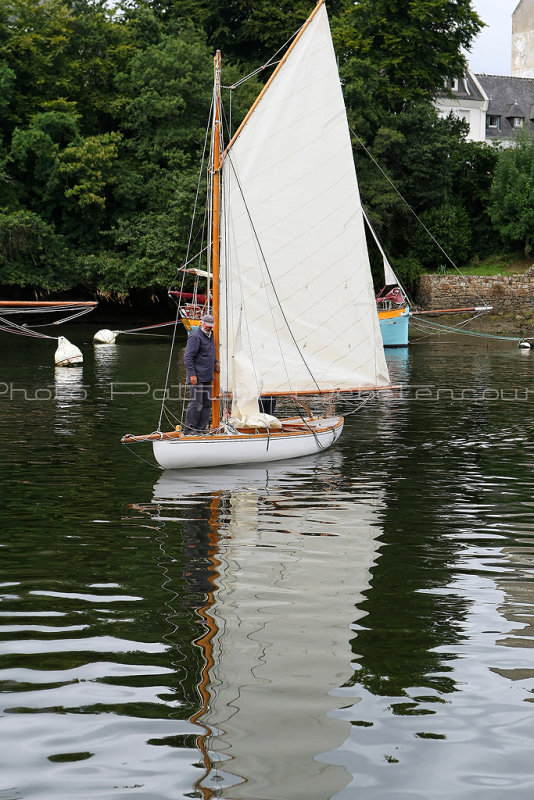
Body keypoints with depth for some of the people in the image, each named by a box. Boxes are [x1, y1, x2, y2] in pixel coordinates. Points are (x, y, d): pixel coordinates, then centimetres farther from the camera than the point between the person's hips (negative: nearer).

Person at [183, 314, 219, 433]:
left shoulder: (210, 335, 16)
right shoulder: (195, 336, -12)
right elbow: (188, 357, -16)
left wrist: (215, 362, 19)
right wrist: (192, 374, -20)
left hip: (208, 377, 9)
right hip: (197, 378, -9)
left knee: (207, 403, 9)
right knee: (196, 403, -10)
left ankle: (201, 428, 15)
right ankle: (189, 429, -2)